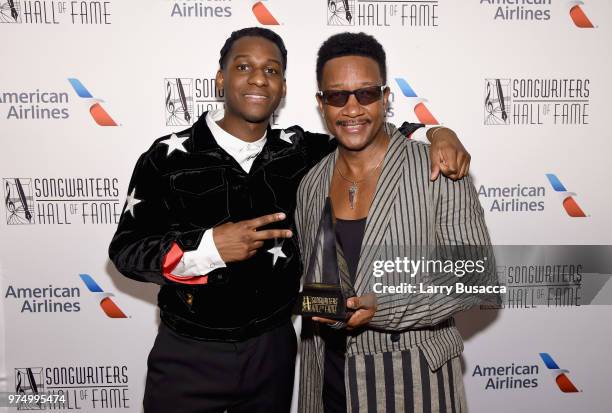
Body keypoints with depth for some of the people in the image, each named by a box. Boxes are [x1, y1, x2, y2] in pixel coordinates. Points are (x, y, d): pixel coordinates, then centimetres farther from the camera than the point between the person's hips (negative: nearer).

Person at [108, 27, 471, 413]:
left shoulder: (299, 150, -3)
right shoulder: (169, 157, -11)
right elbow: (126, 250, -10)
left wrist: (437, 133, -13)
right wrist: (209, 246, -25)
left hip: (273, 349, 3)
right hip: (189, 355, -2)